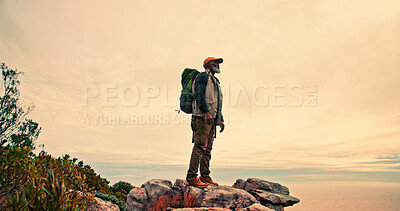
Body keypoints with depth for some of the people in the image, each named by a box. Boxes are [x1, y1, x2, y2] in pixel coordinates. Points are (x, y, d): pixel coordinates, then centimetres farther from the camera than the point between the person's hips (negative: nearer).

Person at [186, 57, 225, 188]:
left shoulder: (215, 81, 30)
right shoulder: (202, 77, 2)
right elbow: (199, 96, -13)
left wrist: (220, 120, 22)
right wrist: (206, 112, -24)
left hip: (211, 118, 9)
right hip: (202, 117, -9)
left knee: (208, 148, 6)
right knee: (200, 146, -15)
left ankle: (205, 176, 9)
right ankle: (191, 176, -14)